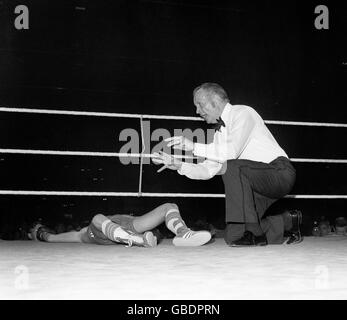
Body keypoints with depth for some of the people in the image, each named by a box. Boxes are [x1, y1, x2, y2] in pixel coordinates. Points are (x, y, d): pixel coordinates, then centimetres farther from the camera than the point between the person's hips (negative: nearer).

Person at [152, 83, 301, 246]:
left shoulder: (243, 113, -9)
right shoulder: (220, 133, 16)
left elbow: (232, 151, -25)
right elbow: (208, 170, 10)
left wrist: (194, 147, -23)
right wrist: (177, 164, -2)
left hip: (280, 173, -8)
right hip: (261, 184, 8)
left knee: (231, 166, -32)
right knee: (233, 236, -6)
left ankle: (254, 233, -23)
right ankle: (287, 223, 15)